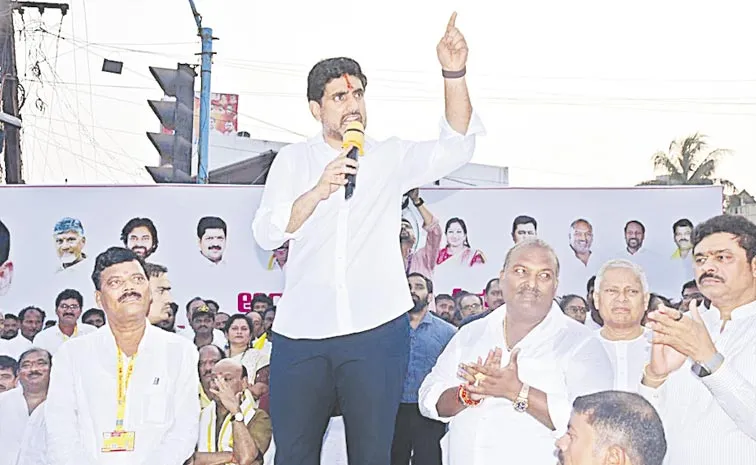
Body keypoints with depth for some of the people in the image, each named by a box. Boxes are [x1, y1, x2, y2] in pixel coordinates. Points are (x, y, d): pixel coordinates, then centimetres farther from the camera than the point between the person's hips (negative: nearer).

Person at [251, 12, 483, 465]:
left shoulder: (391, 157, 10)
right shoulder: (293, 160, 11)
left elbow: (456, 148, -7)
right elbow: (266, 233, 0)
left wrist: (455, 74, -21)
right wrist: (318, 192, -16)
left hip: (377, 330, -1)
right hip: (300, 332, 1)